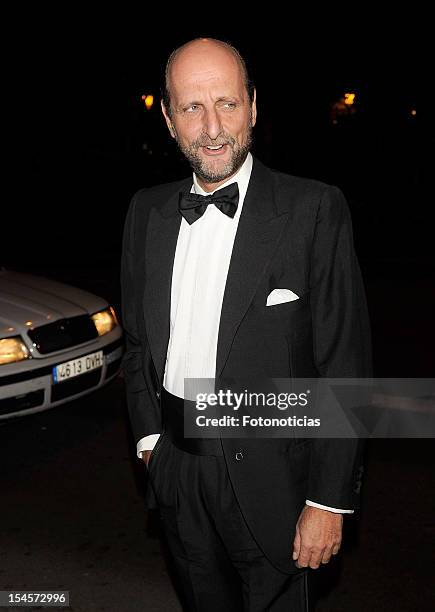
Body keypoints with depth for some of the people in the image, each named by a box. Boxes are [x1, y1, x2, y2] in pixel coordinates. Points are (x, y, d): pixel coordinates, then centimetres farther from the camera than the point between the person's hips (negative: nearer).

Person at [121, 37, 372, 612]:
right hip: (175, 471, 5)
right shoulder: (146, 211, 2)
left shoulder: (313, 209, -13)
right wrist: (149, 437, 5)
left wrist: (329, 500, -14)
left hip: (268, 475, -4)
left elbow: (344, 366, -13)